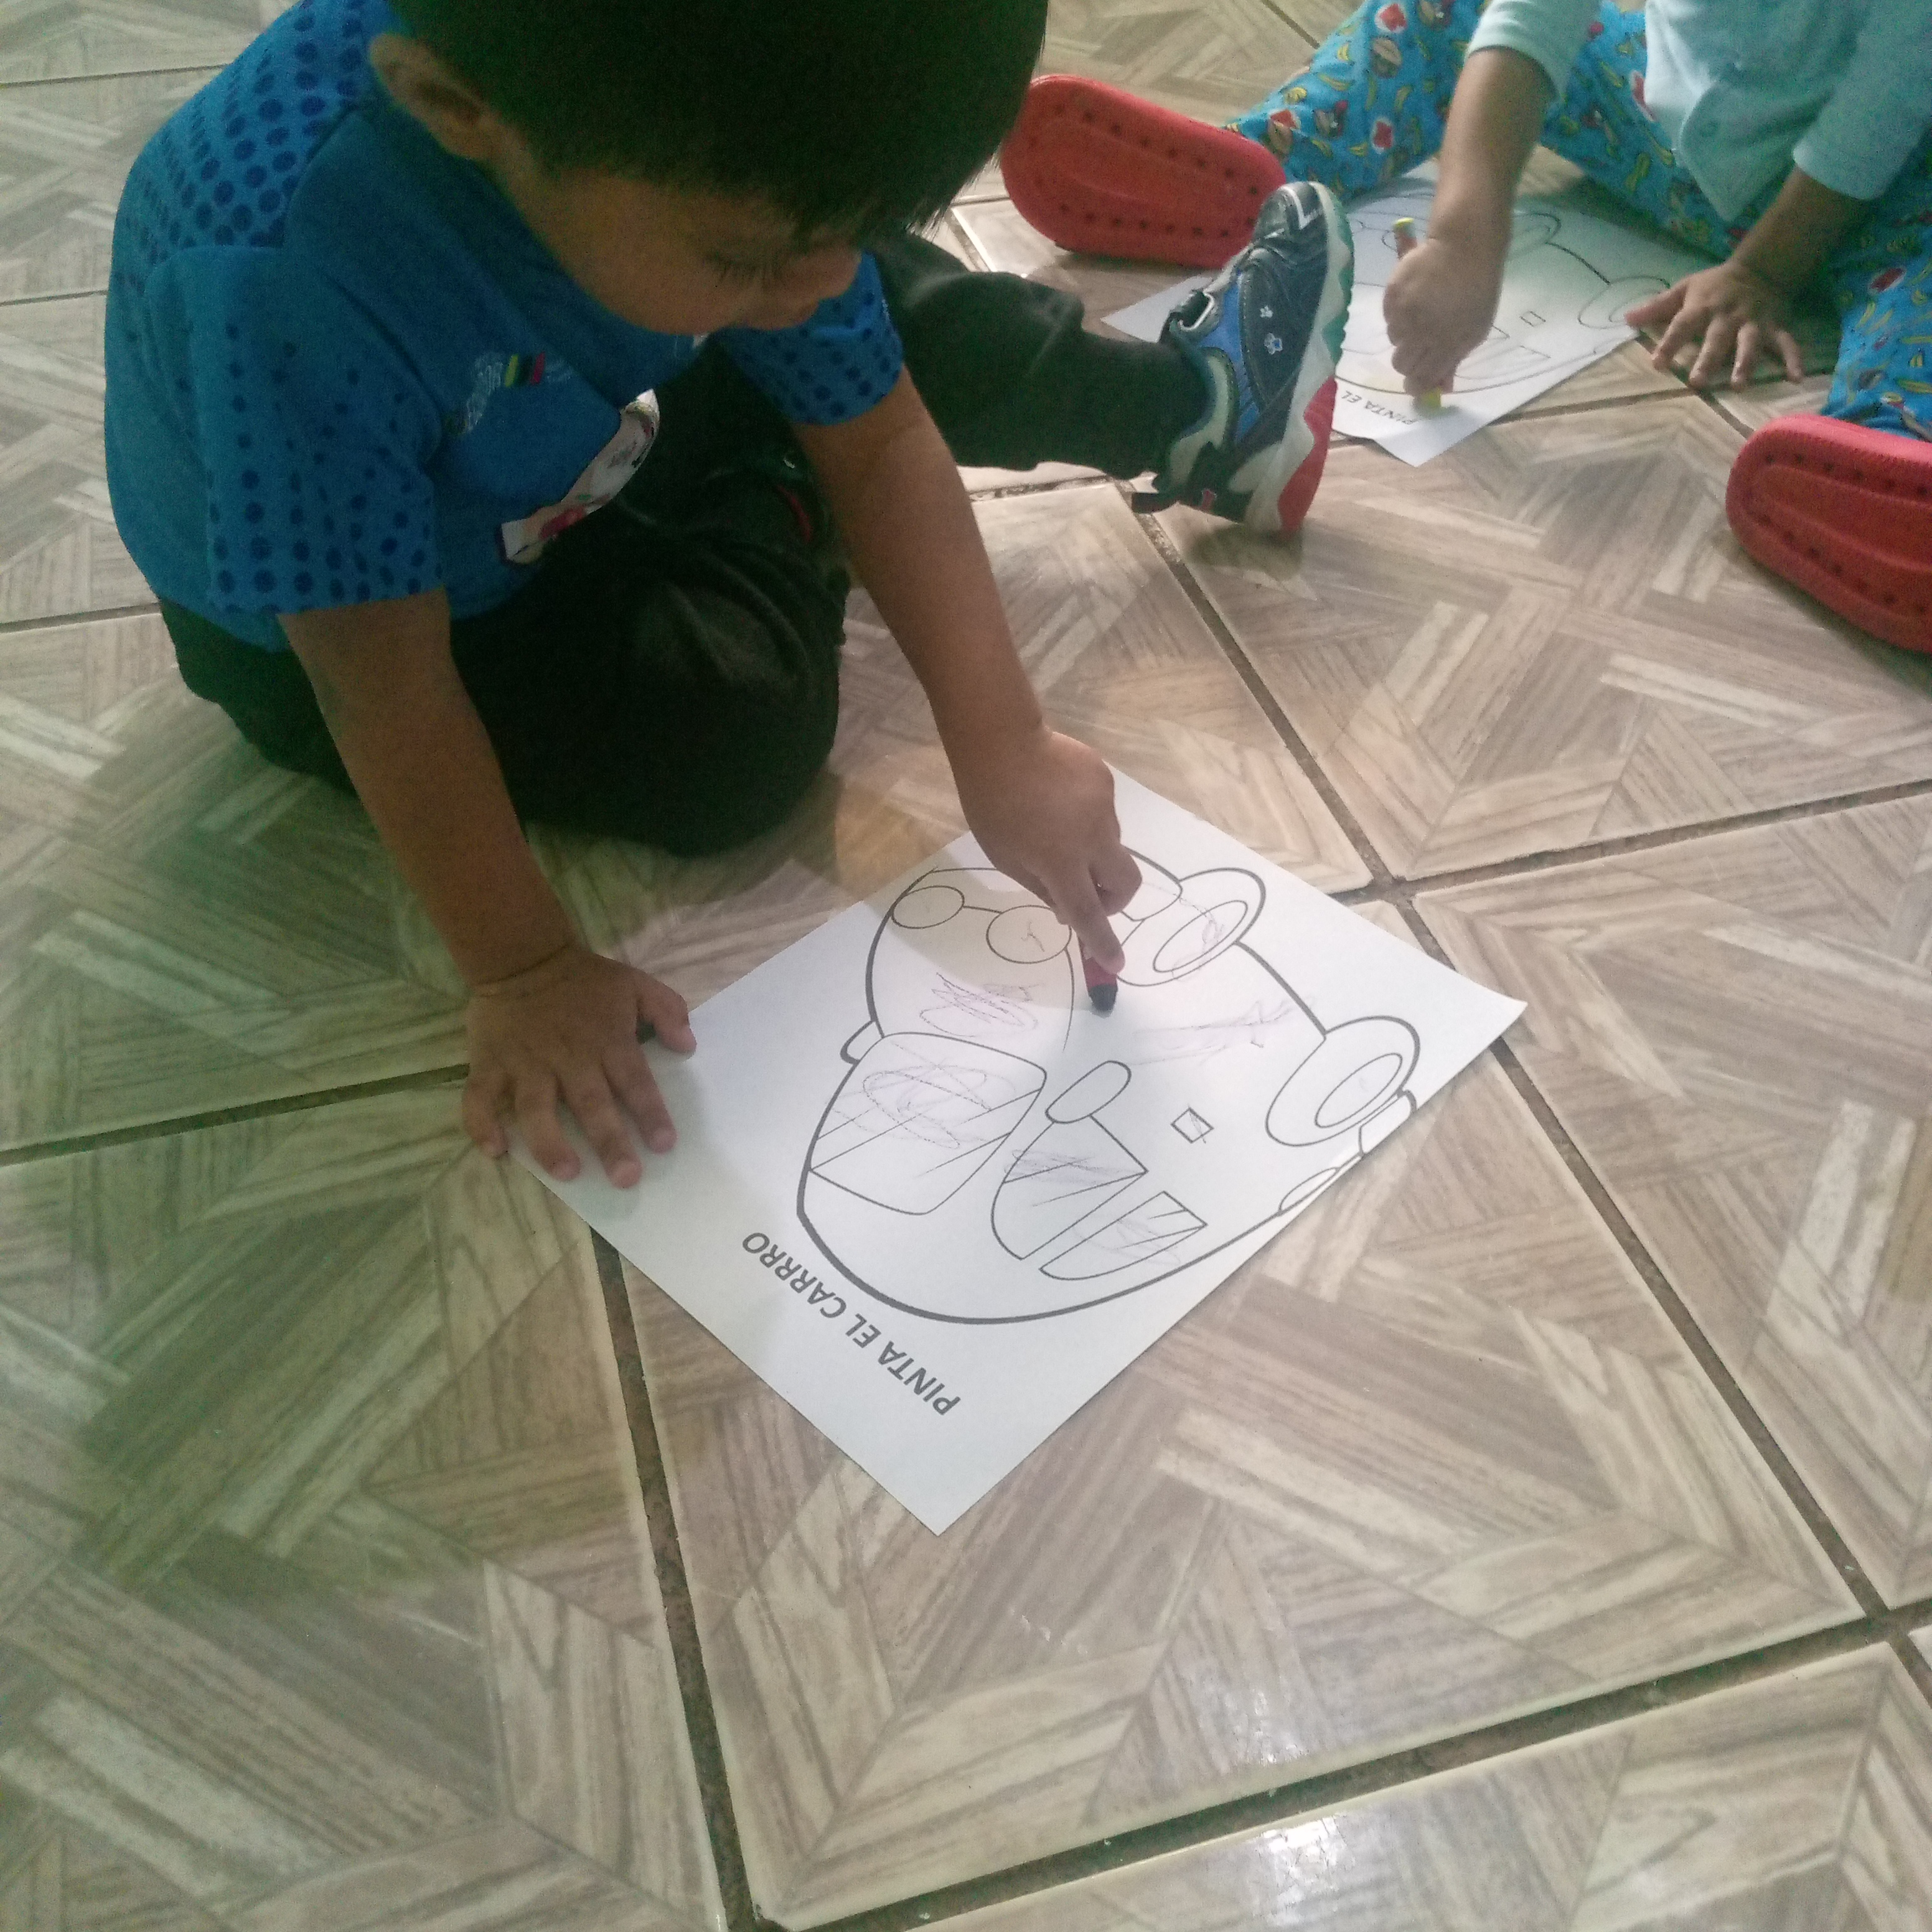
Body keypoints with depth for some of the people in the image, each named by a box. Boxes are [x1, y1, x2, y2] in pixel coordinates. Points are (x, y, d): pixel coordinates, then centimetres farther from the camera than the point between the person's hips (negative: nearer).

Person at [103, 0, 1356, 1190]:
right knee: (738, 730, -22)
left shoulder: (730, 142, -26)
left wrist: (1004, 749, -23)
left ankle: (1191, 414, 23)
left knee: (899, 334, 0)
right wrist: (524, 971, -26)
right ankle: (768, 501, 7)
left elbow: (879, 444, -18)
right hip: (336, 613, -4)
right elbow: (383, 686, -33)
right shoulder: (284, 283, -43)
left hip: (575, 461, 5)